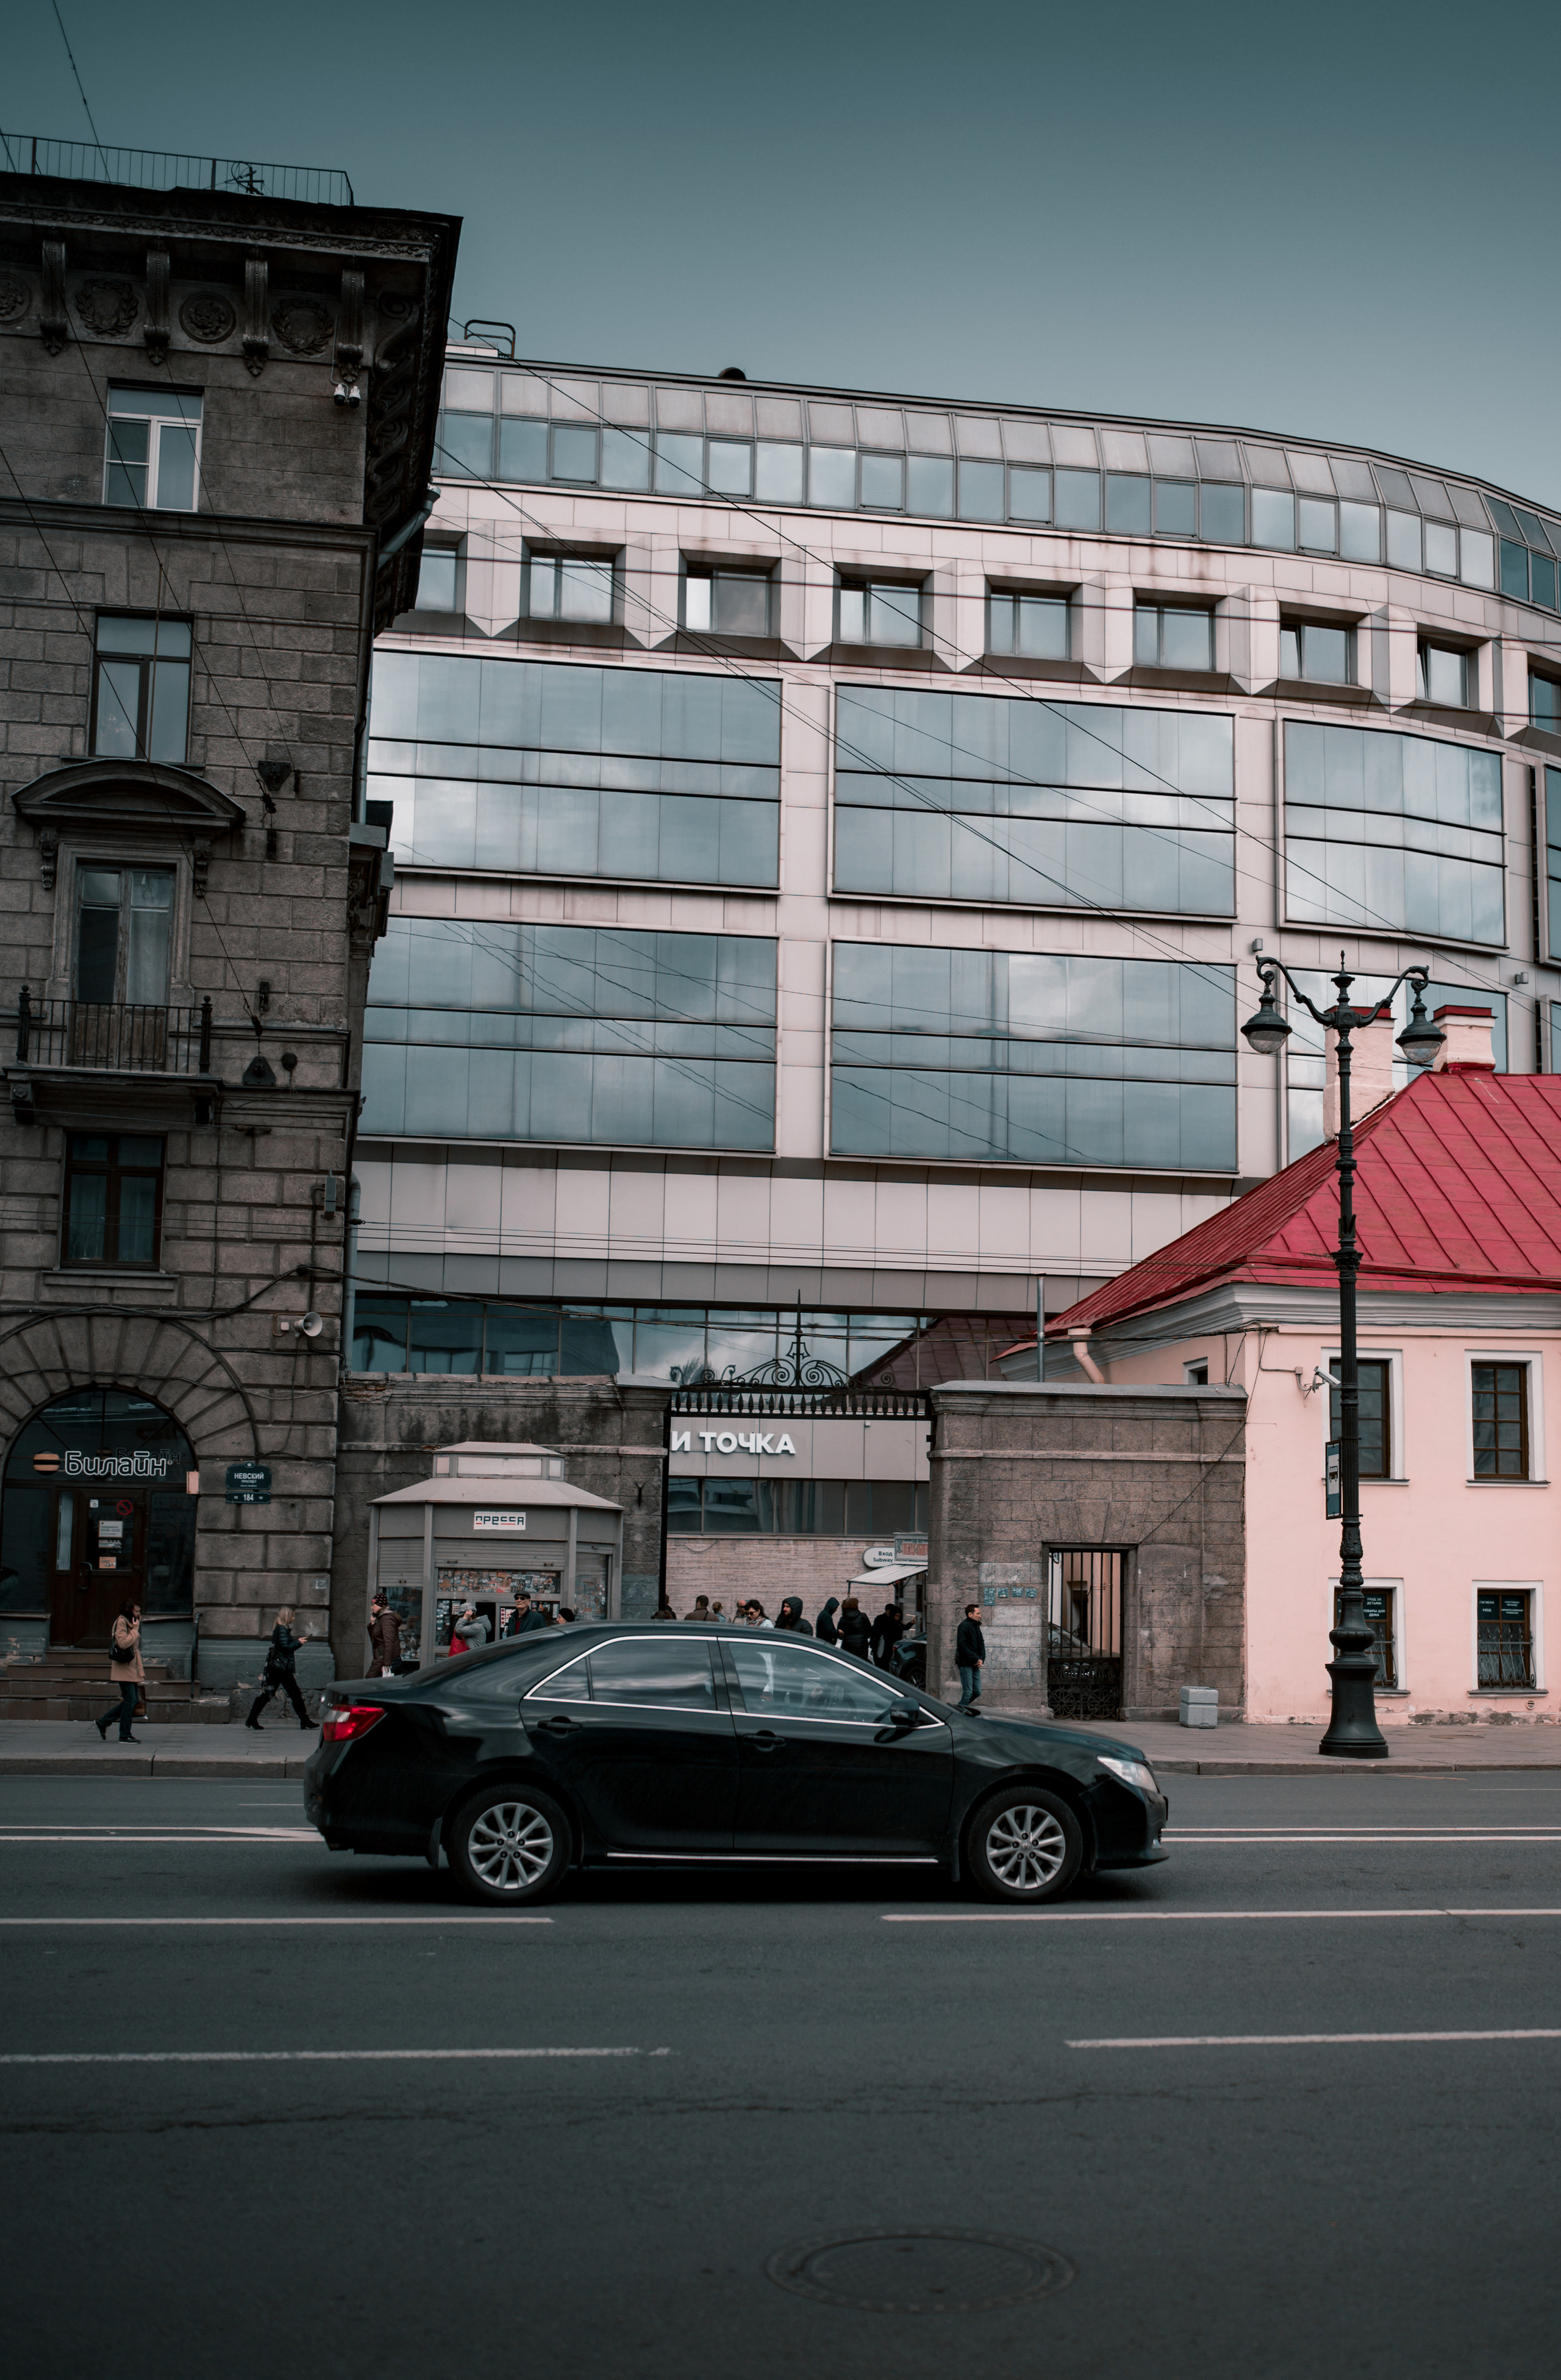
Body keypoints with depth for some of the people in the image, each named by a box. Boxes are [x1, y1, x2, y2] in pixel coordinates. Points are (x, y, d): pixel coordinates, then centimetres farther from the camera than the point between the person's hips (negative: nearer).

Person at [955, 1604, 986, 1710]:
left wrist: (981, 1659, 2)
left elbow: (981, 1644, 19)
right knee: (968, 1692, -9)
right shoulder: (964, 1626, -12)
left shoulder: (976, 1626, 14)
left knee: (977, 1692, 9)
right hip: (965, 1664, -8)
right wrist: (976, 1659, -16)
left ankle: (959, 1708, 23)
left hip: (975, 1665, 8)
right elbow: (962, 1646, -18)